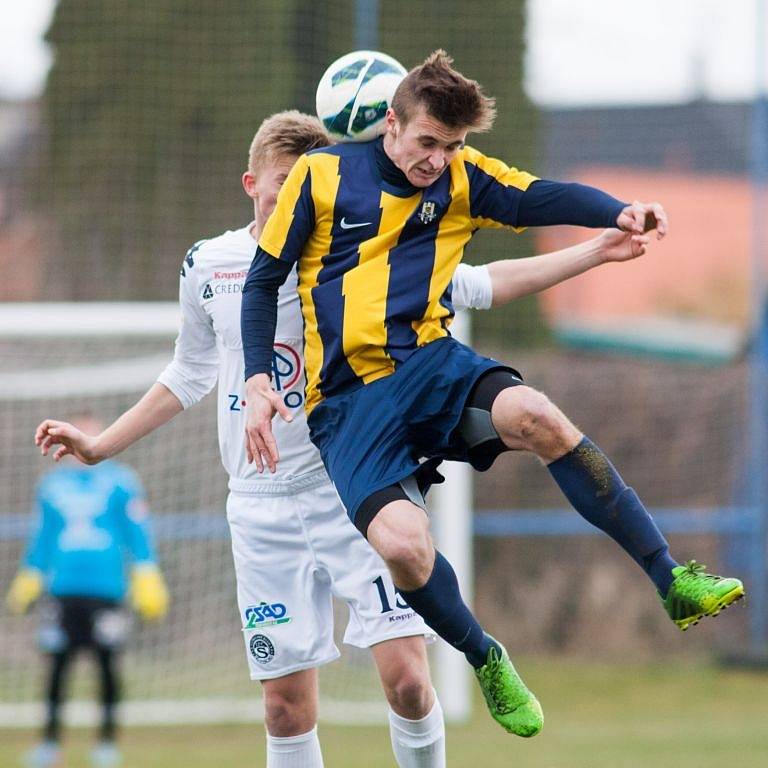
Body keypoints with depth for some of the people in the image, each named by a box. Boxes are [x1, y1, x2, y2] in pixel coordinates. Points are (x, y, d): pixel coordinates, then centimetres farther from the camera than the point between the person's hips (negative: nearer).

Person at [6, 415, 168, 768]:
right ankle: (50, 739, 9)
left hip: (106, 589, -3)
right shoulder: (51, 484, 12)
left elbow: (138, 534, 2)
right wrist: (27, 582, 20)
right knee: (57, 664, 1)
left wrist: (146, 580, -5)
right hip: (63, 589, 3)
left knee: (107, 663, -3)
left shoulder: (120, 482, 2)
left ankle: (107, 739, 7)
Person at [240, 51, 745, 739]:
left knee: (534, 416, -32)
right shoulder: (322, 176, -2)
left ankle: (674, 583, -24)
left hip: (434, 365, 2)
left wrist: (622, 214, -29)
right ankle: (487, 662, 4)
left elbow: (544, 198, -9)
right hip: (349, 401, -2)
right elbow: (264, 281, 5)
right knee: (402, 546, -27)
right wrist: (258, 382, -5)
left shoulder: (462, 178, 5)